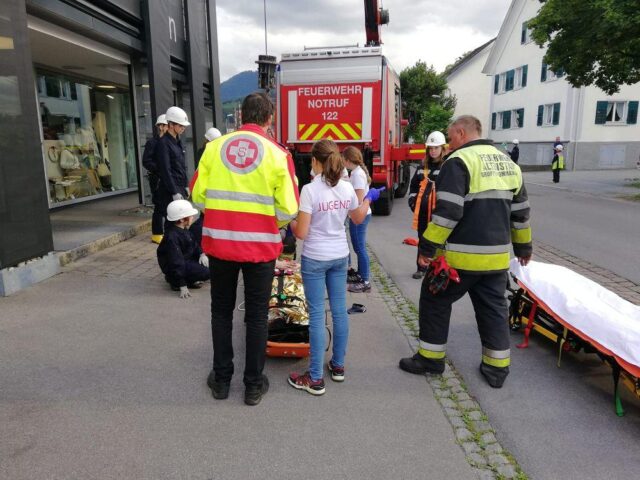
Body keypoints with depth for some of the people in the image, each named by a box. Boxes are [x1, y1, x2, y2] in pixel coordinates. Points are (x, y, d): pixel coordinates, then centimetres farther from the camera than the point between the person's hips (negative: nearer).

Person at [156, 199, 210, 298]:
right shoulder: (172, 237, -29)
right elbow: (176, 262, -30)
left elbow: (193, 244, 15)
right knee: (206, 272, -19)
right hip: (172, 267, -10)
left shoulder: (183, 230, 0)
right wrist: (182, 286, -28)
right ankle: (175, 281, -7)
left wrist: (201, 254, -6)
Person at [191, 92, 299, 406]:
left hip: (218, 241, 2)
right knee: (256, 315, 12)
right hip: (260, 245, -2)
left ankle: (221, 380, 29)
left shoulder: (215, 147, -1)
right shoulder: (278, 154, -7)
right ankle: (254, 385, 23)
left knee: (221, 311, 18)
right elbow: (288, 210, -11)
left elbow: (197, 195, 0)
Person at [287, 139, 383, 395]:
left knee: (317, 315, 0)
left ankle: (315, 378, 8)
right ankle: (338, 365, 29)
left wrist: (290, 221, 3)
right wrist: (369, 198, 32)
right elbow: (358, 219, 16)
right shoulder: (347, 187, 0)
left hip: (315, 258, -5)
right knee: (339, 310, 14)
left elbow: (301, 233, -18)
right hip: (340, 256, 5)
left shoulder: (310, 190, -18)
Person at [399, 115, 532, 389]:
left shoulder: (459, 161, -12)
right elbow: (520, 211, 18)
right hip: (497, 255, 7)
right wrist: (523, 246, 27)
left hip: (461, 255, -7)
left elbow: (448, 211, -21)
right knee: (493, 308, 17)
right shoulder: (507, 163, 14)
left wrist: (428, 247, -16)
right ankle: (497, 367, 24)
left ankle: (431, 358, 19)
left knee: (435, 301, 10)